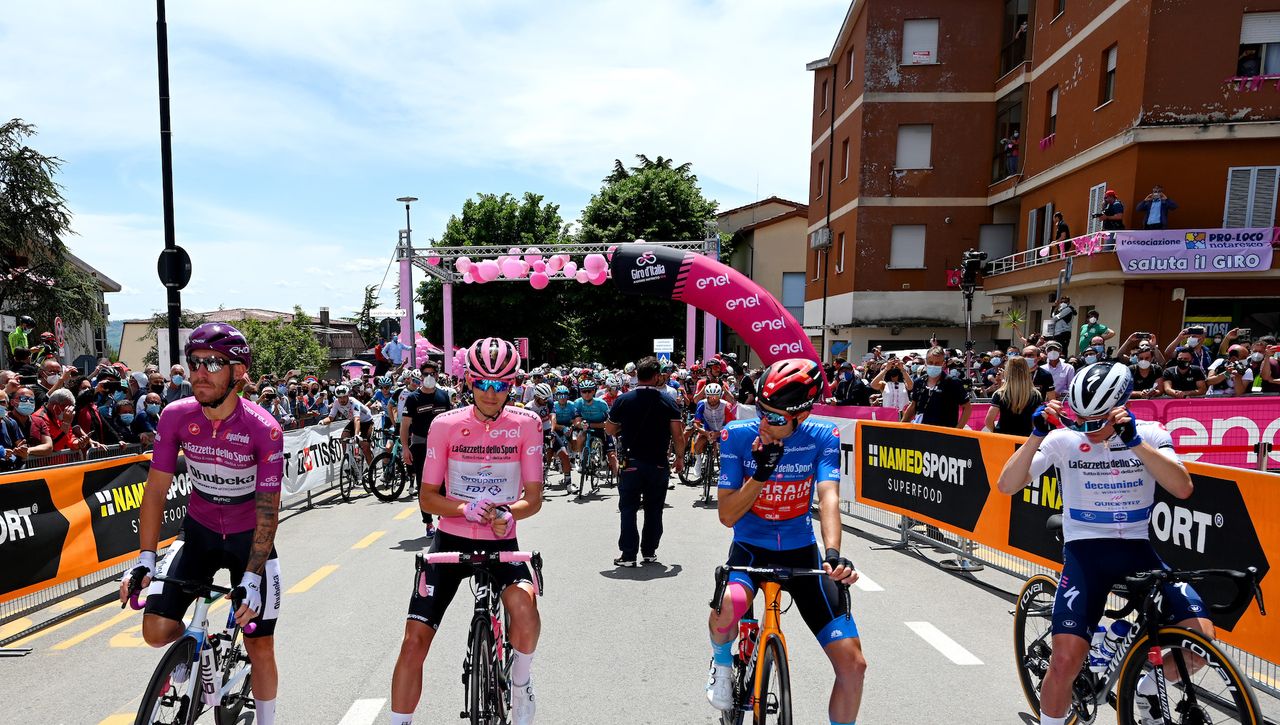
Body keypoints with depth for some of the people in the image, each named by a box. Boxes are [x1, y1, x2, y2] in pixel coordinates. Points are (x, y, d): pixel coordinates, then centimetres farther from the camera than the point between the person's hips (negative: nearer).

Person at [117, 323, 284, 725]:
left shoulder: (264, 428, -25)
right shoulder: (176, 416, -15)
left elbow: (268, 511, -22)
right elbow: (156, 489, -6)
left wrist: (251, 579, -26)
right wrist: (145, 559, -12)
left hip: (250, 538, -3)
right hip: (199, 532, 3)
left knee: (261, 647, 3)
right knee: (156, 630, -10)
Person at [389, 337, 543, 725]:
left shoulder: (526, 424, -7)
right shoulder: (445, 425, -6)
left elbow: (533, 498, -6)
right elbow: (427, 498, -3)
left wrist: (505, 513, -28)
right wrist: (466, 509, -23)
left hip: (501, 542, -1)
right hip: (451, 540, 1)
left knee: (524, 605, -27)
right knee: (414, 639, -3)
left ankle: (520, 684, 3)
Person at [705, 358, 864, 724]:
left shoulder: (823, 437, -11)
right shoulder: (736, 435, -15)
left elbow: (828, 497, -25)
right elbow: (727, 516, -14)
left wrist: (833, 553, -42)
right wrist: (761, 473, -29)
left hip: (801, 551, 2)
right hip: (750, 548, -1)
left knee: (853, 663, -5)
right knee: (729, 604, -35)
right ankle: (722, 660, 1)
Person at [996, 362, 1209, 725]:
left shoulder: (1150, 434, -2)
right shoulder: (1064, 440, -7)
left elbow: (1182, 488, -19)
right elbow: (1006, 485, -16)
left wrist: (1133, 441, -29)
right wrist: (1038, 434, -25)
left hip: (1136, 549, 3)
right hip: (1085, 550, -2)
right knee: (1066, 659, -16)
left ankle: (1148, 690, 17)